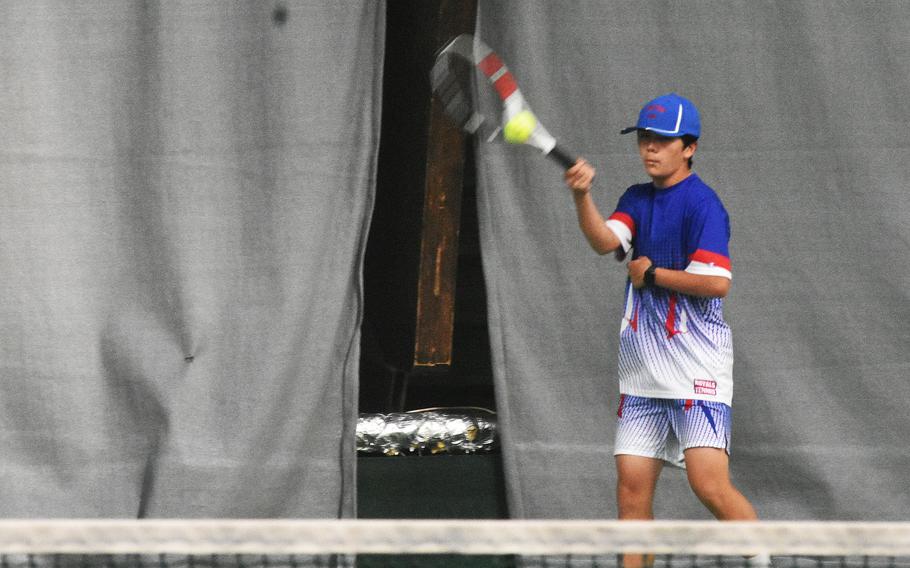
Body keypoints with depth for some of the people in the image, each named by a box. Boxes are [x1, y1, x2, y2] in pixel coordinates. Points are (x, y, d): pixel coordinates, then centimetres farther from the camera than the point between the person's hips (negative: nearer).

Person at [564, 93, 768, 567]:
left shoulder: (702, 203, -9)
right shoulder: (637, 200, 13)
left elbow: (717, 282, -18)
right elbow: (605, 241, -5)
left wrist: (653, 273, -10)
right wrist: (581, 196, -22)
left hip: (697, 366, -7)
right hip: (642, 369, 7)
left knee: (710, 486, -16)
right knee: (631, 488, 4)